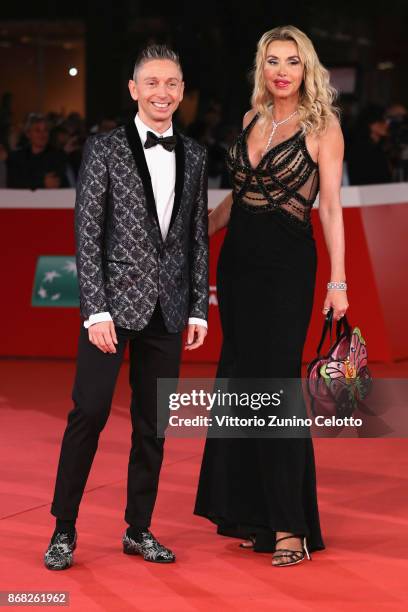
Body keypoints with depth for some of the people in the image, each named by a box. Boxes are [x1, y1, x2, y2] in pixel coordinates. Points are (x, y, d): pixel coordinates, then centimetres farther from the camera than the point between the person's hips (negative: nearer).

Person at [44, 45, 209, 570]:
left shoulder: (193, 157, 11)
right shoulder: (104, 149, -1)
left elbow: (198, 238, 13)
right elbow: (87, 234, -5)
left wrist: (199, 309, 7)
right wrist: (96, 311, -11)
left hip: (167, 310, 4)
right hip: (114, 303, -4)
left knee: (153, 424, 8)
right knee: (89, 413, -5)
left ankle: (139, 530, 17)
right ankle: (64, 530, 4)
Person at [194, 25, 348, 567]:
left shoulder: (322, 126, -5)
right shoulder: (252, 120, 12)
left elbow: (331, 206, -9)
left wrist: (338, 281, -14)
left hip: (287, 264, -6)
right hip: (238, 259, 6)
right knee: (240, 380, 6)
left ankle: (290, 525, -3)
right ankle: (252, 512, 15)